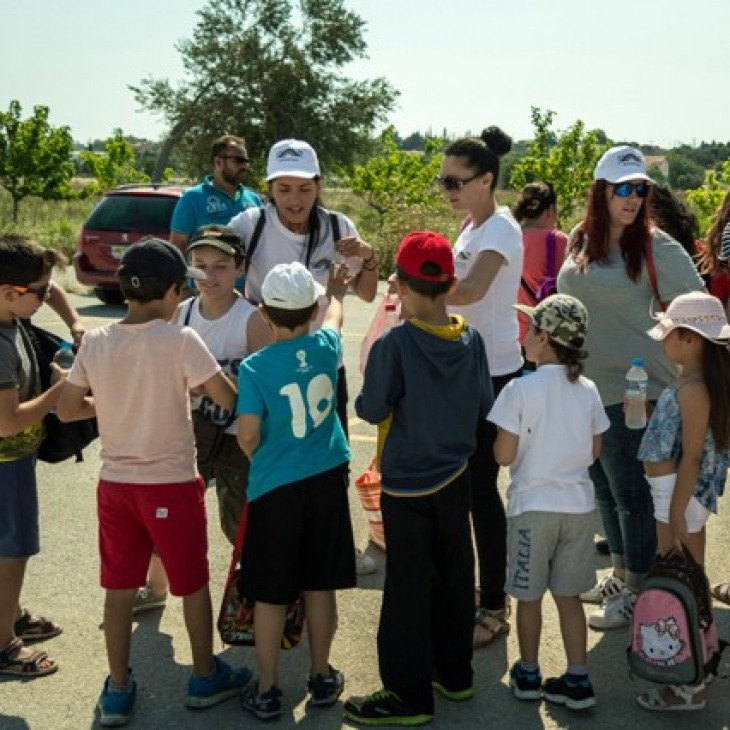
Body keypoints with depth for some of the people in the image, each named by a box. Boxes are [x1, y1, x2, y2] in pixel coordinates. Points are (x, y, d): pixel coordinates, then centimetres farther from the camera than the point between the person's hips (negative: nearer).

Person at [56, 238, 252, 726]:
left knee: (119, 589, 14)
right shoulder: (180, 340, -17)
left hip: (115, 483, 4)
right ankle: (206, 677, 31)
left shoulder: (95, 342, -4)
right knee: (193, 584, 15)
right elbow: (230, 400, -15)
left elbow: (68, 409, 3)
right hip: (172, 484, -4)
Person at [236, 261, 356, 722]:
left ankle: (267, 690, 17)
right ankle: (322, 677, 28)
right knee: (319, 585, 14)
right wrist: (337, 292, 42)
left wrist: (256, 455, 6)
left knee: (271, 594, 7)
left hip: (276, 487, -3)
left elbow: (248, 434, -17)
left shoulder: (255, 366, -14)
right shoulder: (327, 347, -3)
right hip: (327, 480, 3)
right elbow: (334, 319, 21)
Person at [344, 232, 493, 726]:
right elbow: (484, 405, 2)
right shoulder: (472, 339, -5)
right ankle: (455, 673, 32)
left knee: (409, 586, 3)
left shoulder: (394, 345, -21)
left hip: (407, 485, -5)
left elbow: (372, 410, -15)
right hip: (456, 477, 6)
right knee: (455, 576, 17)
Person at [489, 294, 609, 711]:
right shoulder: (588, 390, -2)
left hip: (533, 506, -4)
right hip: (579, 505, 4)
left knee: (530, 597, 12)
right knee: (569, 595, 14)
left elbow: (504, 456, -14)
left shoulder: (520, 390, -16)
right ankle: (578, 682, 17)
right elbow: (595, 451, 6)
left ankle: (528, 676, 26)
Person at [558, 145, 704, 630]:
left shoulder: (655, 247, -12)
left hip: (633, 388, -6)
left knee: (632, 493, 3)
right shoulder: (581, 242, 4)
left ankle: (637, 592, 18)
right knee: (604, 488, 18)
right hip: (585, 385, 6)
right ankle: (621, 574, 35)